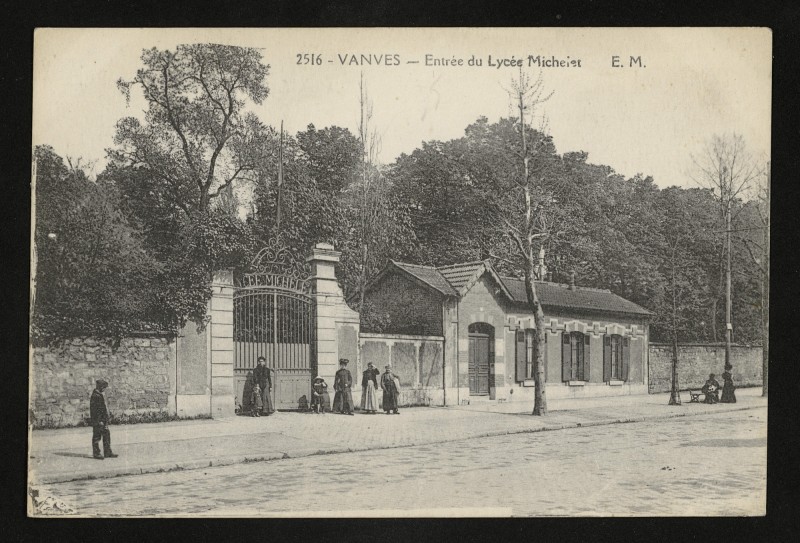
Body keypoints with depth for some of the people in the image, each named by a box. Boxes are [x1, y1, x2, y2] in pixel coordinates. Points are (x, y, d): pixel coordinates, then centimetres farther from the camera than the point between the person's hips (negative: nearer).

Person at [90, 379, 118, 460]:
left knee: (106, 435, 10)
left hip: (103, 420, 10)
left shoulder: (100, 395, 15)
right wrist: (99, 421, -22)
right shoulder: (95, 396, -16)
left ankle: (108, 453, 15)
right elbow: (95, 410, -21)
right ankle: (96, 453, 8)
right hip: (98, 420, -10)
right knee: (97, 436, 0)